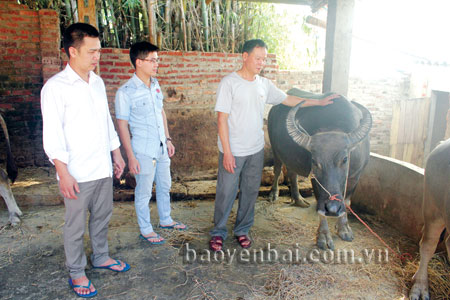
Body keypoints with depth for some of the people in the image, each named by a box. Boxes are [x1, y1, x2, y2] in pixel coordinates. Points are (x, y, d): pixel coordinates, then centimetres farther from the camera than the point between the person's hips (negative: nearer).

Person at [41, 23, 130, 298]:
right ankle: (76, 273, 27)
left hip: (103, 167, 6)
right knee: (76, 226, 9)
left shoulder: (98, 82, 8)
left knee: (102, 216, 19)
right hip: (77, 173, -6)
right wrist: (64, 173, -18)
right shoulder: (56, 87, -13)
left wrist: (117, 153, 15)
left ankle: (101, 257, 40)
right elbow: (52, 134, -14)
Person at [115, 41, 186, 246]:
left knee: (164, 186, 20)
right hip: (143, 151, -7)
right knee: (144, 192, 8)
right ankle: (145, 230, 27)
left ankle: (165, 220, 40)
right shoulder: (125, 92, -16)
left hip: (161, 148, 7)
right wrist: (130, 156, -15)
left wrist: (168, 139, 14)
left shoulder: (155, 85, 5)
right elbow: (122, 125, -14)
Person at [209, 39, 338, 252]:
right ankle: (218, 232, 23)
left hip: (256, 150, 6)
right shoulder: (229, 83, -11)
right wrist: (227, 152, -17)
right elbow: (222, 119, -13)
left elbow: (288, 100, 18)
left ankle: (242, 230, 32)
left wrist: (319, 102, 16)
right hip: (233, 152, -5)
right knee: (226, 193, 3)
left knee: (250, 192, 13)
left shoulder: (264, 84, 6)